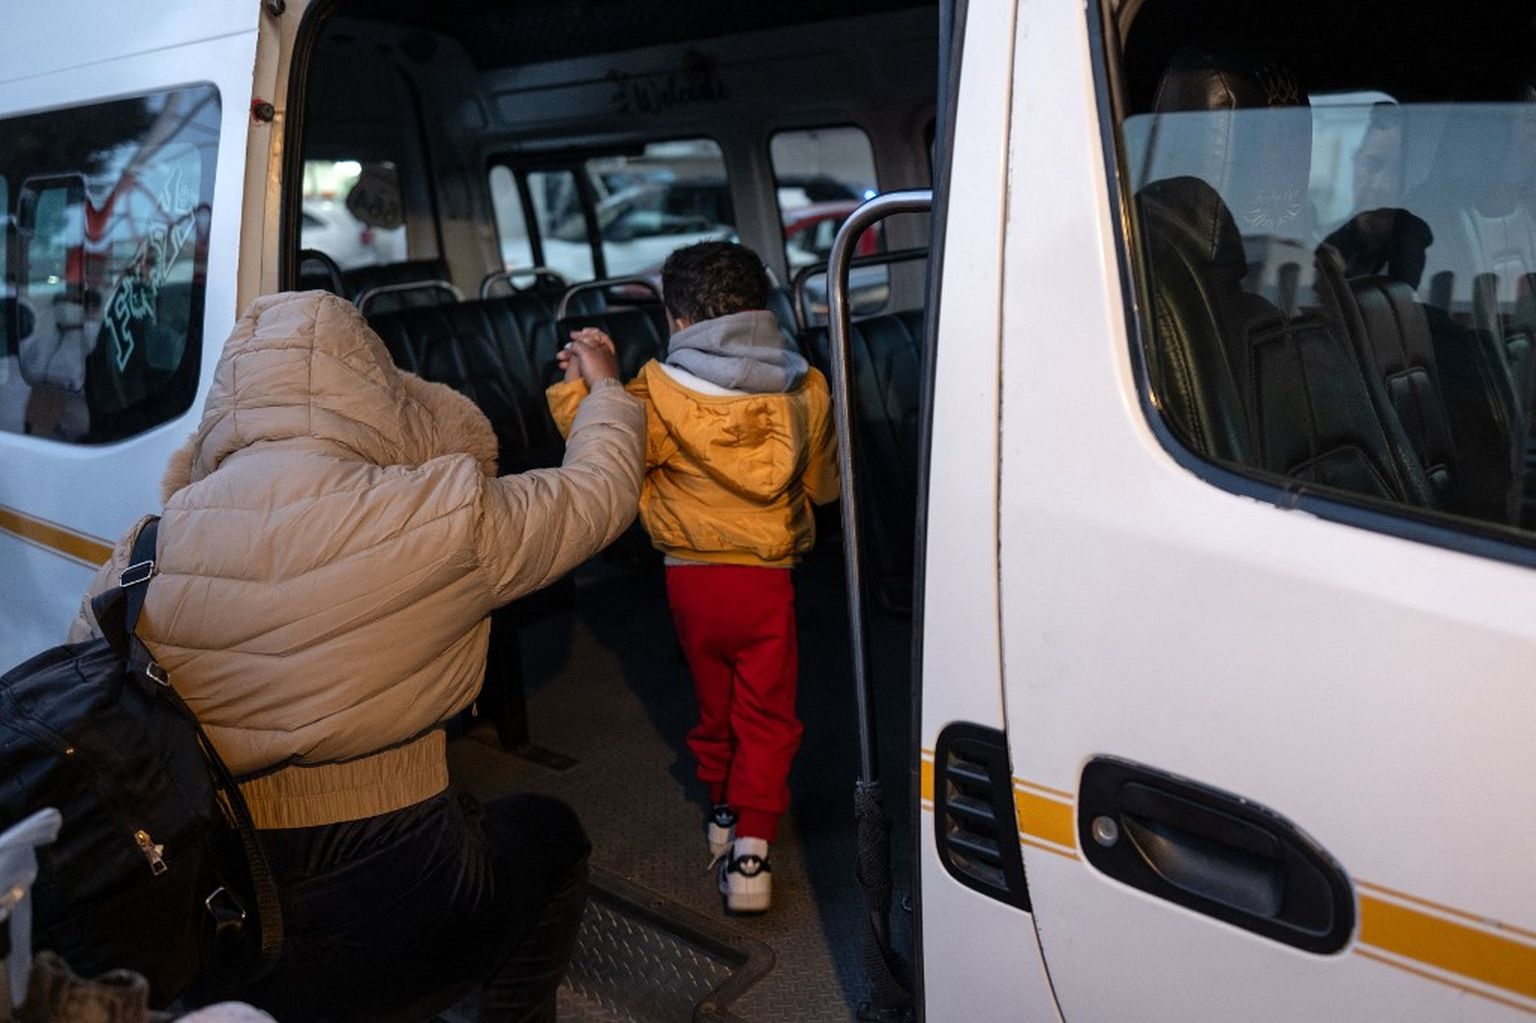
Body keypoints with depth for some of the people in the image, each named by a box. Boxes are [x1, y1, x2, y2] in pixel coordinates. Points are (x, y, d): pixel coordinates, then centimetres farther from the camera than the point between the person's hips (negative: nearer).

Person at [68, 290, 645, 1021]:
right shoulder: (443, 519, -17)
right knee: (549, 836, 27)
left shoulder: (142, 556, -7)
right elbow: (600, 491, 1)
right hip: (396, 927, -3)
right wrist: (606, 389, 21)